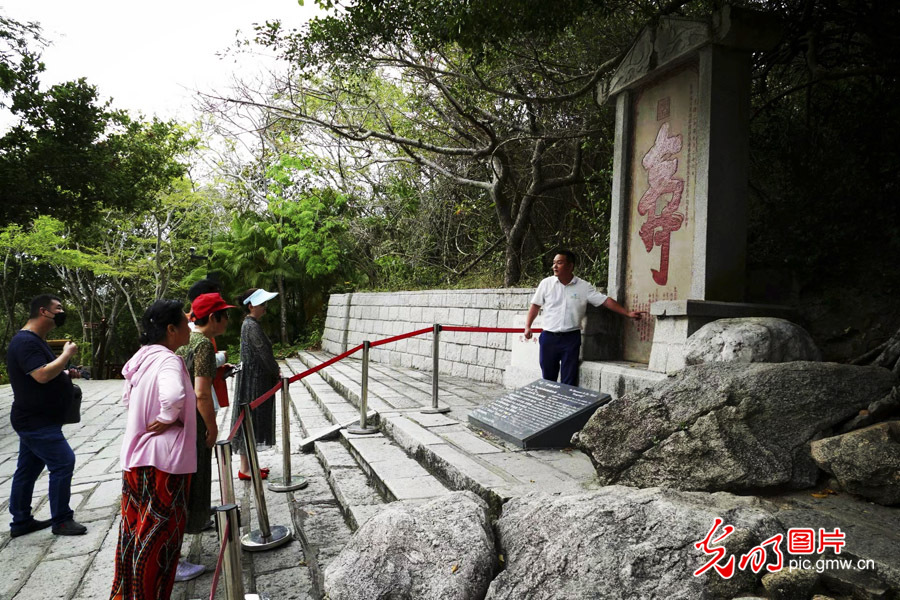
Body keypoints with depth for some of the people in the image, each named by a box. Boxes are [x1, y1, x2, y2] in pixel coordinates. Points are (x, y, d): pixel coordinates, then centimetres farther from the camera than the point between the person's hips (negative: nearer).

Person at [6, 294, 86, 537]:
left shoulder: (37, 341, 15)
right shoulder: (25, 341, -19)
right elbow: (42, 375, -30)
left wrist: (65, 374, 9)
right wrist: (67, 354, -19)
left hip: (35, 421, 10)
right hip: (36, 423, -10)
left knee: (28, 469, 16)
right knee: (63, 462, -8)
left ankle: (21, 522, 26)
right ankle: (61, 521, 3)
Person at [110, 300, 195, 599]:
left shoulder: (142, 357, 7)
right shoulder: (168, 360, -21)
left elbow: (128, 399, 21)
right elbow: (173, 395, -41)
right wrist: (169, 418, -23)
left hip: (135, 454, 9)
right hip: (164, 458, -9)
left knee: (136, 524, 22)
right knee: (160, 529, 6)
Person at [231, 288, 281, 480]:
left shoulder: (250, 324, 13)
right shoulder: (252, 326, -18)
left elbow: (264, 352, 16)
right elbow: (263, 353, -19)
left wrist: (275, 370, 9)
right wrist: (277, 374, -9)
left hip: (256, 380, 10)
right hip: (253, 381, -10)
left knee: (252, 421, 15)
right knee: (250, 421, -2)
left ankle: (249, 464, 26)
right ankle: (245, 469, 8)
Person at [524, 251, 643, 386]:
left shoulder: (584, 286, -3)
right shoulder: (546, 283, -1)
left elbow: (606, 301, -3)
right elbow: (535, 305, 6)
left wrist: (628, 313, -8)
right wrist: (528, 326, -1)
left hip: (571, 338, -1)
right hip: (549, 337, 1)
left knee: (569, 380, 4)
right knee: (548, 377, 12)